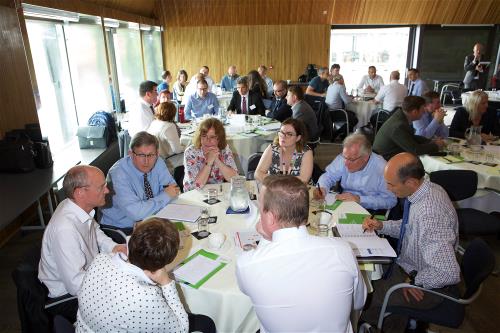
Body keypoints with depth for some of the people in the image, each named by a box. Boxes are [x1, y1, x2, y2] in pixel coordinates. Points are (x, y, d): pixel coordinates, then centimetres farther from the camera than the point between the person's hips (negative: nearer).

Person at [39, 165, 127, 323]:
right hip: (67, 297, -8)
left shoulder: (80, 207, -10)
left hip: (86, 275, 8)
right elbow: (76, 285, -30)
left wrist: (112, 247, -4)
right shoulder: (65, 230, -34)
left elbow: (94, 229, 13)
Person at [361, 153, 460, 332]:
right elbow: (410, 227, 10)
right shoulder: (427, 189, -8)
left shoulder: (430, 216, -37)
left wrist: (414, 282, -20)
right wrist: (381, 225, -4)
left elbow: (448, 273, -36)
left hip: (426, 286, -9)